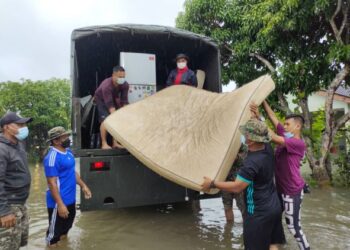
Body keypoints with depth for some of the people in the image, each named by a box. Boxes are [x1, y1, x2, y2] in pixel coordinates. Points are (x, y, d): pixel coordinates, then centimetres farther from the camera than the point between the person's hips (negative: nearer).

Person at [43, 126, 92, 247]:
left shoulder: (68, 151, 6)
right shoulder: (52, 157, -22)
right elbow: (52, 183, -24)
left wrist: (83, 185, 14)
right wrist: (60, 204, -25)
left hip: (70, 199, 9)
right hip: (59, 201, -9)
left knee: (67, 225, 26)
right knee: (55, 231, 8)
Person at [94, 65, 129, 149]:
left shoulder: (125, 85, -25)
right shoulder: (106, 85, -40)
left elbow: (124, 101, -23)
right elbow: (109, 104, -42)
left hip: (114, 98, 5)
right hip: (101, 99, -5)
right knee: (105, 120, -19)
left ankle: (115, 143, 4)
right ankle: (104, 144, -12)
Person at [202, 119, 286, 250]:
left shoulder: (252, 163, -30)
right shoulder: (268, 148, -6)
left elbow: (237, 187, -26)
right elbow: (260, 131, 16)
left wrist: (212, 183, -18)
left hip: (259, 212, -8)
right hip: (274, 206, 8)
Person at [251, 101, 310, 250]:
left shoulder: (299, 144, -21)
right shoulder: (285, 135, 2)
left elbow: (275, 139, -34)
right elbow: (272, 116, -1)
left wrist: (258, 118, -36)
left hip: (292, 191, -8)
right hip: (280, 187, 8)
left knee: (293, 226, 3)